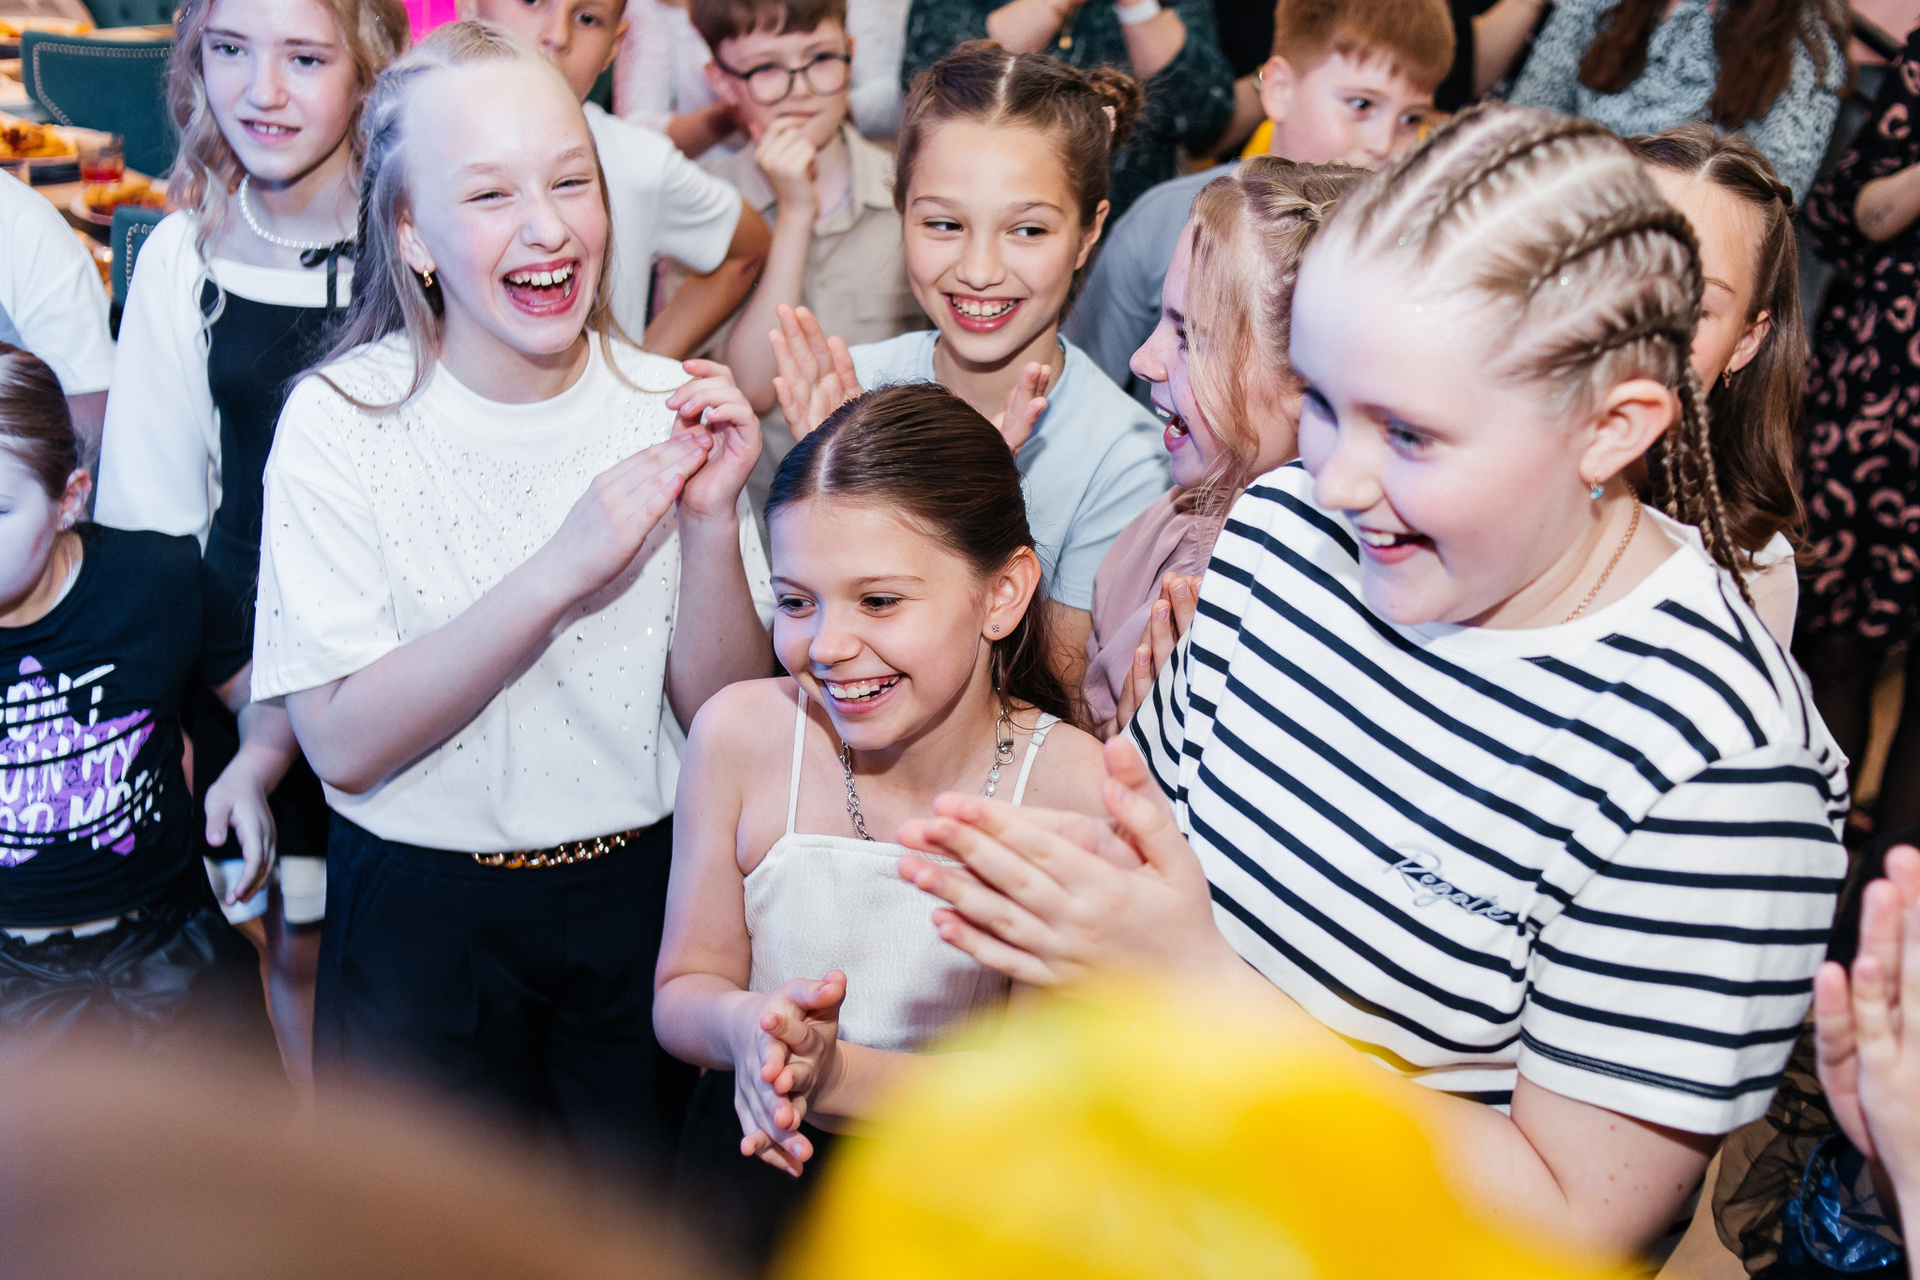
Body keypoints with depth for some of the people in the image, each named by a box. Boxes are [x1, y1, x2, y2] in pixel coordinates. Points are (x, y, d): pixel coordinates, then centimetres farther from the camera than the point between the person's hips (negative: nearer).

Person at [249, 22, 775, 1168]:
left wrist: (712, 523, -23)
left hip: (643, 892, 2)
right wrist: (559, 573, -31)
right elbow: (345, 741, -20)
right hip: (423, 915, -2)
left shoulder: (669, 409, -7)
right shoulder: (342, 421, -14)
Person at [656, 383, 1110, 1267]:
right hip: (757, 1167, 2)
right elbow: (682, 990, -5)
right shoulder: (739, 736, -16)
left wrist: (839, 1075, -33)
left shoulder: (1073, 790, -21)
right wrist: (740, 1026, -29)